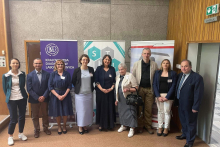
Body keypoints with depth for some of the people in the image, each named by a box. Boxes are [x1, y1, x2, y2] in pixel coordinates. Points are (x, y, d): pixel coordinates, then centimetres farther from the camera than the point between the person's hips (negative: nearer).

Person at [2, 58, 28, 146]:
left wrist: (22, 94, 12)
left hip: (22, 98, 2)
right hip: (12, 100, -2)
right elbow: (4, 88, 5)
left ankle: (21, 133, 30)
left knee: (22, 117, 10)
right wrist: (9, 96, 9)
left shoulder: (22, 74, 1)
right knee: (13, 119, 0)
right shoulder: (6, 76, -5)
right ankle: (10, 136, 21)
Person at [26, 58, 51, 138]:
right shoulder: (30, 75, -4)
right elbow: (29, 89, -7)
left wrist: (44, 96, -14)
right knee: (35, 116, 12)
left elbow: (48, 87, -4)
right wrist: (37, 98, -14)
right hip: (34, 99, 0)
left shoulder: (47, 74, -2)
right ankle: (37, 130, 28)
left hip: (44, 98, 1)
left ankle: (45, 128, 32)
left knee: (45, 114, 14)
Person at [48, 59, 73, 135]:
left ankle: (64, 126, 27)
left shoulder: (67, 74, 3)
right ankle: (59, 127, 27)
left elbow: (69, 86, 0)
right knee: (57, 112, 6)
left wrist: (64, 95, -11)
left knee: (65, 112, 5)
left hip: (65, 95, 1)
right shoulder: (53, 74, 1)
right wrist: (58, 96, -12)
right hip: (55, 95, 0)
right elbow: (50, 86, -4)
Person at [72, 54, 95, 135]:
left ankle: (85, 125, 26)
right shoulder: (77, 70, -6)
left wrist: (92, 76, -2)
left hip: (89, 93, 3)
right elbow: (73, 81, 2)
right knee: (80, 110, 2)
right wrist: (78, 87, 6)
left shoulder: (91, 69, 3)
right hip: (80, 94, -3)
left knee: (88, 110, 9)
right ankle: (80, 127, 18)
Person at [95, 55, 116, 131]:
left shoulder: (112, 69, 6)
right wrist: (102, 89, -13)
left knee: (110, 107, 6)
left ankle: (110, 124, 18)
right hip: (100, 91, -2)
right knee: (101, 107, 4)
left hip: (110, 92, 2)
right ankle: (101, 124, 16)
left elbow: (114, 81, 6)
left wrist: (111, 88, -9)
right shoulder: (99, 69, -1)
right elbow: (96, 81, -4)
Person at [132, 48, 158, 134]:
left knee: (148, 109, 7)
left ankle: (148, 126, 21)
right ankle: (140, 126, 21)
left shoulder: (154, 64, 4)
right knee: (140, 108, 7)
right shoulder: (136, 64, 3)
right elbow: (132, 76, 4)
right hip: (139, 89, 0)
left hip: (149, 89, 1)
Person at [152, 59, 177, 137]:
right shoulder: (157, 73, 7)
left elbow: (173, 86, -4)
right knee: (160, 111, 8)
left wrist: (167, 97, -10)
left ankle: (166, 128, 16)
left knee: (167, 111, 2)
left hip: (168, 96, -2)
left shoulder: (173, 73, 1)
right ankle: (160, 128, 18)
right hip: (159, 95, 2)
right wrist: (158, 96, -7)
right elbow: (154, 84, 3)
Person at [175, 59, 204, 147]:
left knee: (190, 123, 9)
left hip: (189, 106, -7)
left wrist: (195, 107, -17)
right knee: (183, 121, 23)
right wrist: (176, 101, 8)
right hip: (180, 104, 7)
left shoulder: (197, 77, -18)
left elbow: (198, 94, -18)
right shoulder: (180, 75, 4)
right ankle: (184, 134, 45)